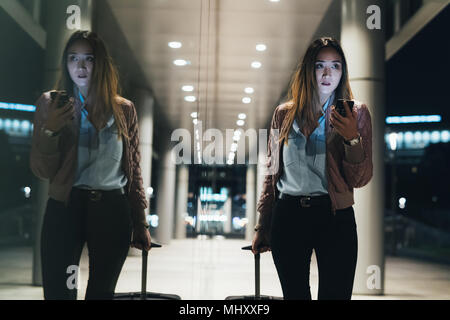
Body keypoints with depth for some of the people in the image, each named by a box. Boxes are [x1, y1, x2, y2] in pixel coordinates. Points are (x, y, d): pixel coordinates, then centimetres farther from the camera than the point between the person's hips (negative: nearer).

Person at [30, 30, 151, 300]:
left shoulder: (123, 109, 8)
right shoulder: (51, 104, 4)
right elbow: (43, 171, 1)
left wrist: (141, 224, 10)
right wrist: (50, 130, -16)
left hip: (113, 210, 2)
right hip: (65, 207, -1)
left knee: (102, 291, 8)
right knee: (58, 292, -5)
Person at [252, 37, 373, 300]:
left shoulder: (356, 113, 3)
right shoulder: (284, 114, 9)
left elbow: (360, 180, -1)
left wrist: (352, 138, -18)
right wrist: (262, 227, 13)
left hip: (335, 218, -2)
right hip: (287, 215, 2)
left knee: (335, 294, -2)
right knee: (294, 294, 8)